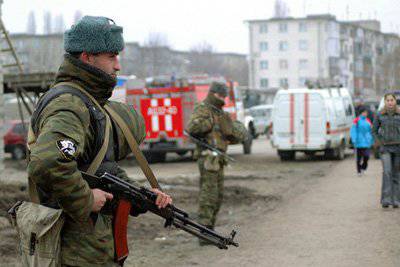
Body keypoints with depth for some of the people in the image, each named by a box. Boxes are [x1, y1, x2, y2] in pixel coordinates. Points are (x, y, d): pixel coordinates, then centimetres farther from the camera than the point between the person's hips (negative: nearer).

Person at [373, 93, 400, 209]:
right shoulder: (379, 115, 0)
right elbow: (374, 131, 10)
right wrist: (380, 142, 0)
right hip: (385, 148, -1)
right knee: (387, 172, -17)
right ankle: (386, 200, -21)